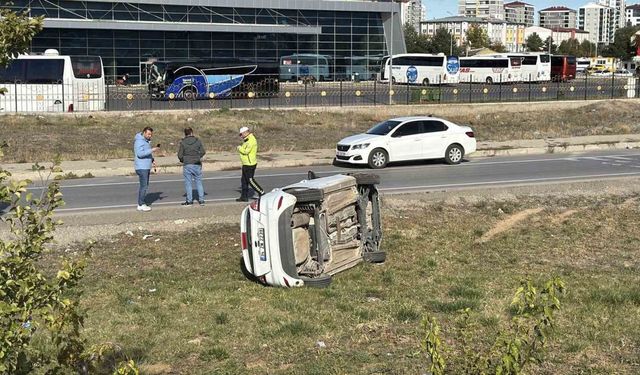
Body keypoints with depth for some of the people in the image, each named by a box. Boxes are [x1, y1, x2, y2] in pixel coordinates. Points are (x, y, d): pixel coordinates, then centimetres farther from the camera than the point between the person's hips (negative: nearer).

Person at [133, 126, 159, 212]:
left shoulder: (146, 141, 16)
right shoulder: (139, 141, -15)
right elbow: (140, 153, -25)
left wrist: (152, 160, 11)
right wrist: (151, 150, -27)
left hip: (146, 167, 10)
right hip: (141, 167, -10)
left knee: (145, 186, 11)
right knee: (144, 186, -10)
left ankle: (141, 204, 16)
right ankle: (141, 205, -6)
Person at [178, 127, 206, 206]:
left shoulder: (183, 142, -5)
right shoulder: (198, 141, 0)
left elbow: (180, 155, -5)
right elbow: (202, 152, 1)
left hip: (187, 165, -2)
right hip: (197, 165, 2)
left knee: (188, 183, 4)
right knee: (199, 182, 9)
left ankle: (189, 201, 5)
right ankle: (201, 200, 8)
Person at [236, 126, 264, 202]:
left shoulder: (251, 140, -18)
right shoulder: (247, 140, 15)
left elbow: (246, 151, -24)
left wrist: (239, 148, -9)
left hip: (250, 164, -10)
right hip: (246, 164, 10)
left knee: (250, 180, -6)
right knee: (244, 181, 11)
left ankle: (261, 193, 3)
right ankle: (244, 197, 16)